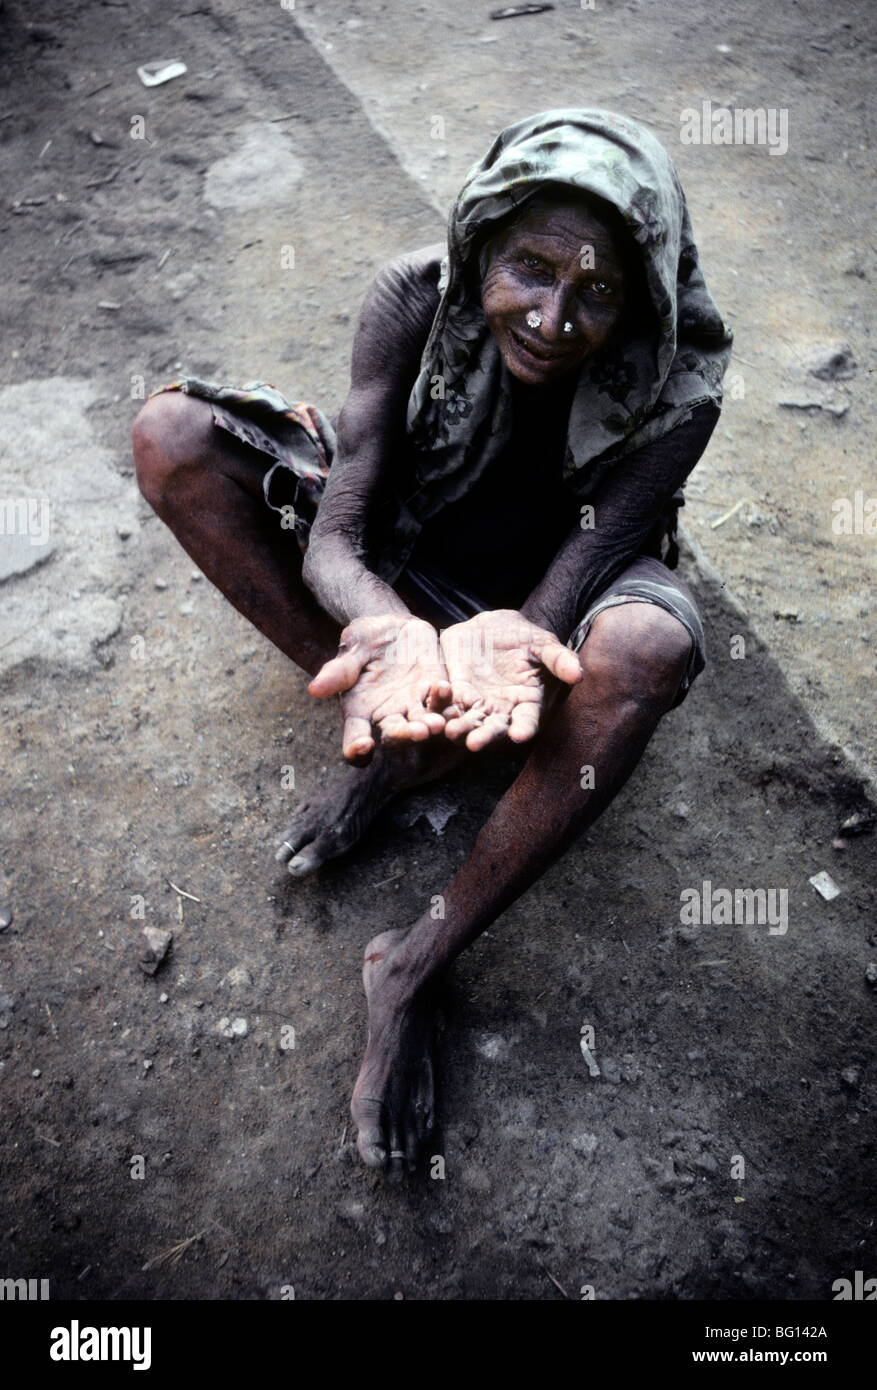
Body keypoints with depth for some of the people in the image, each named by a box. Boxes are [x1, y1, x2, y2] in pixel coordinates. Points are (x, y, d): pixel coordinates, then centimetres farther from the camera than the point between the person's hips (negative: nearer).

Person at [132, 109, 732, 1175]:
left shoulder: (677, 383, -23)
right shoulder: (416, 300, -21)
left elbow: (574, 576, -27)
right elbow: (337, 537, -25)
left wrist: (506, 643, -52)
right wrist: (385, 629, -48)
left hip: (550, 595, -1)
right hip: (408, 573, 2)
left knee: (646, 649, -41)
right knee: (171, 434, -16)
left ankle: (416, 967, -25)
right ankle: (394, 734, -17)